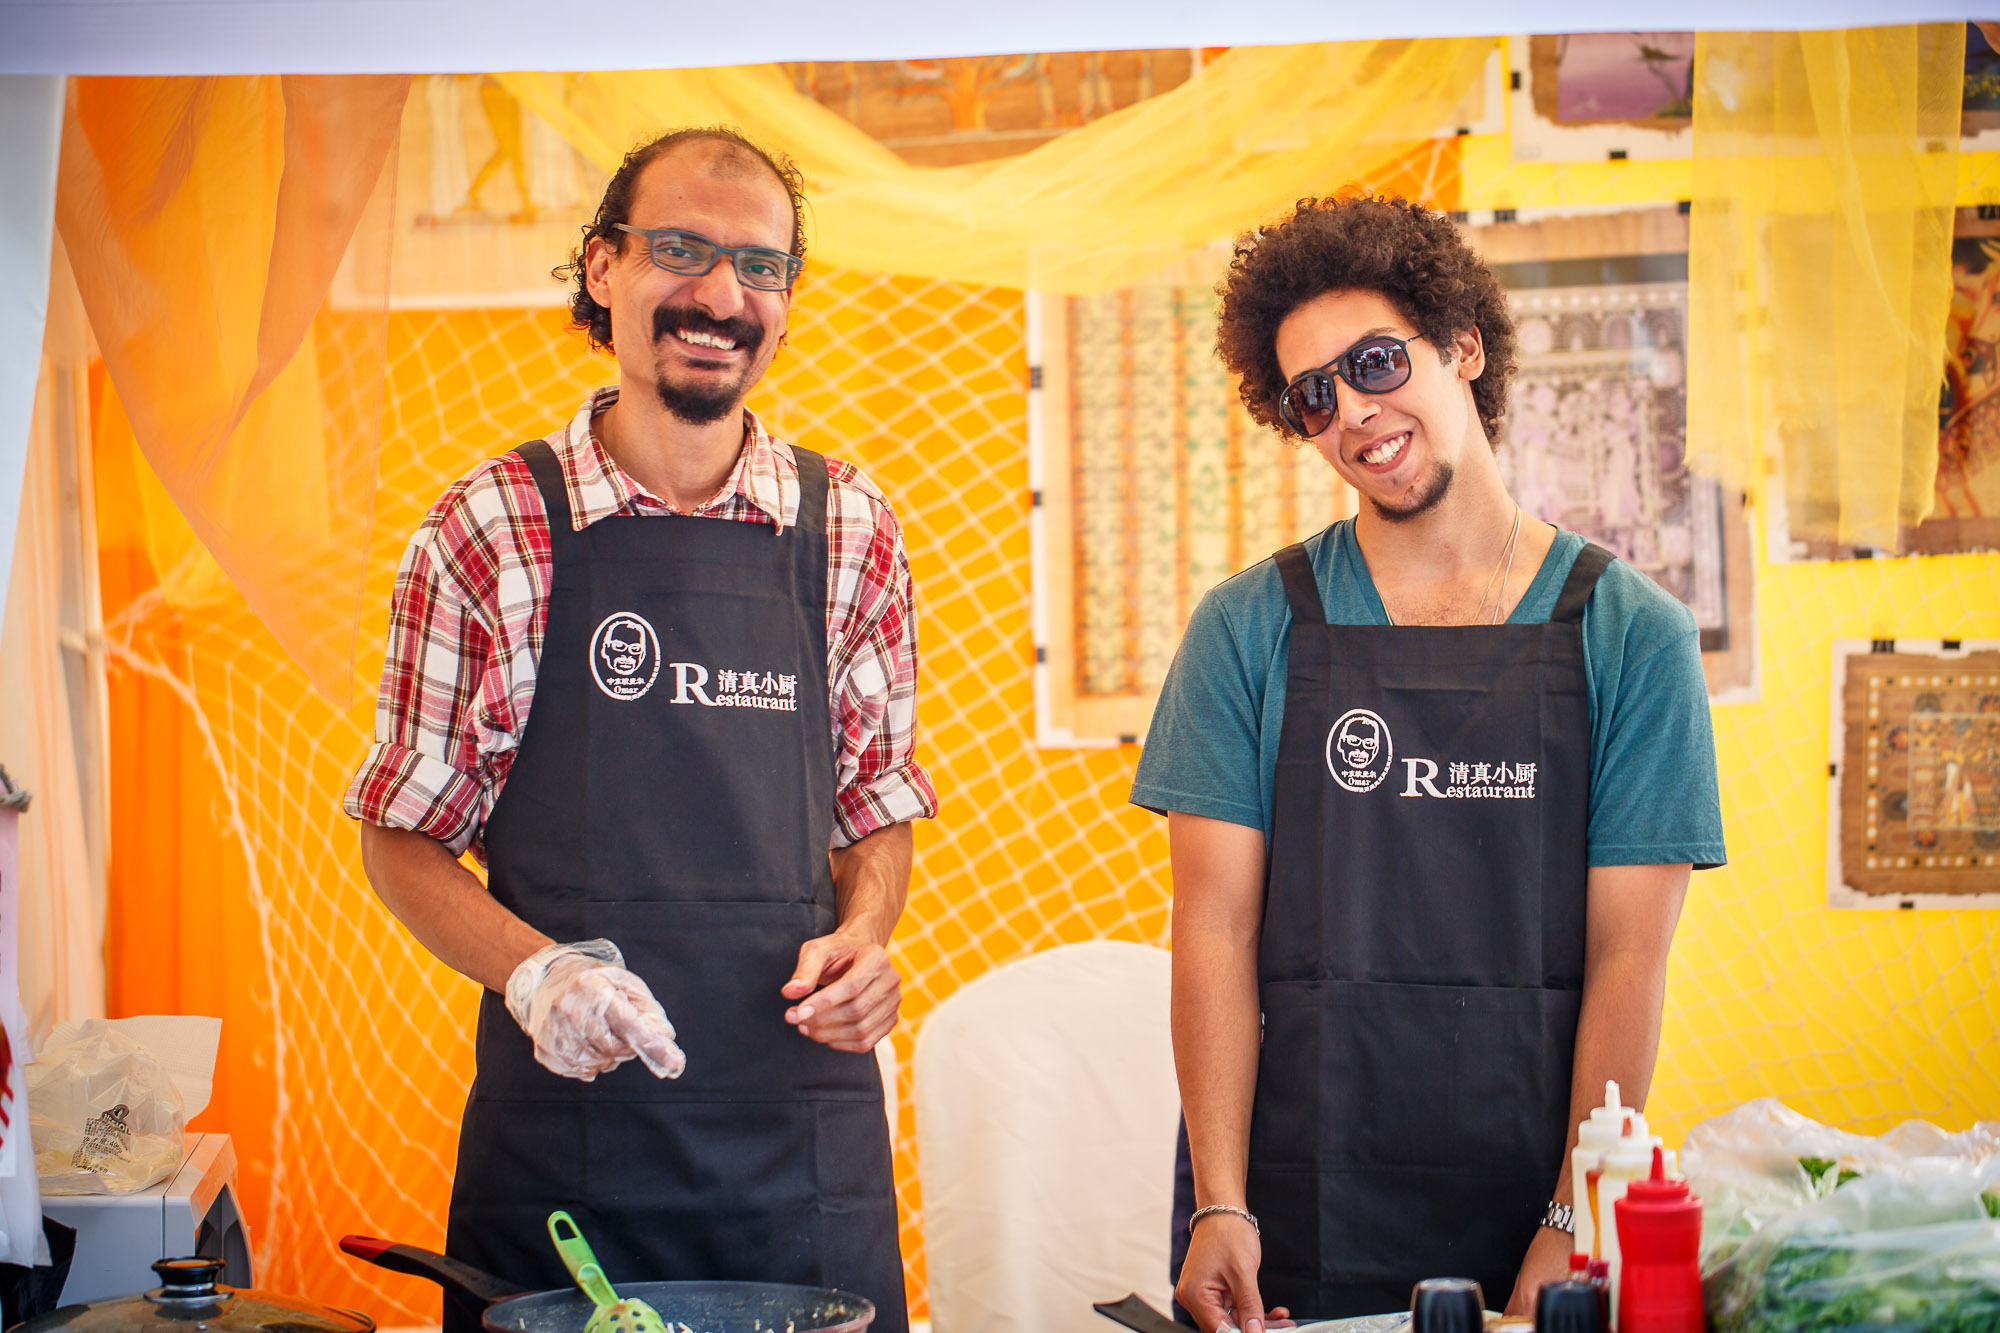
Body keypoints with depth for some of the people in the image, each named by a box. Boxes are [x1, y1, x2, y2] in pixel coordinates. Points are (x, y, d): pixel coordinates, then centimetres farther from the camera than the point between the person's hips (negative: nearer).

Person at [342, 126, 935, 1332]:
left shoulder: (850, 531, 4)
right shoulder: (489, 530, -2)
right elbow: (404, 837, 3)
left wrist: (862, 936, -5)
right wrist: (532, 969, -13)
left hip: (809, 1132, 2)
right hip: (560, 1130, -2)